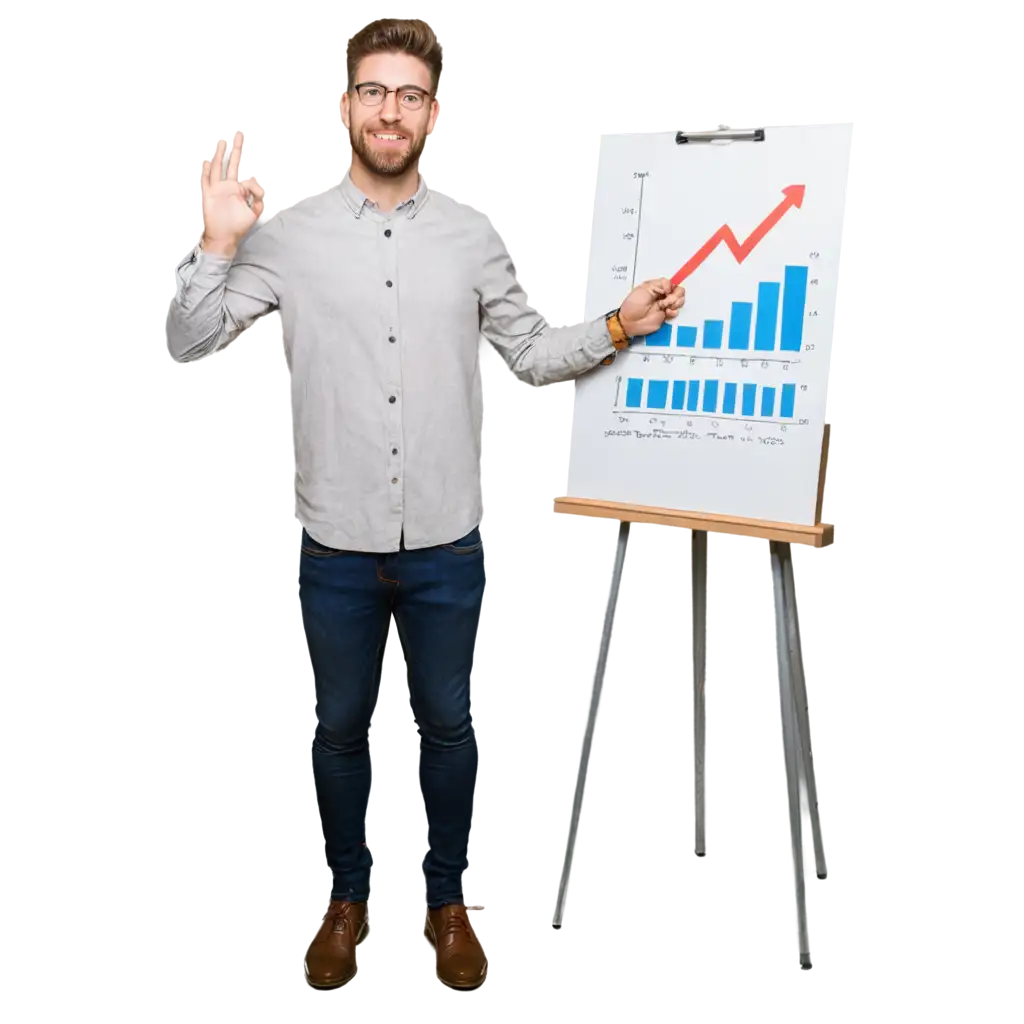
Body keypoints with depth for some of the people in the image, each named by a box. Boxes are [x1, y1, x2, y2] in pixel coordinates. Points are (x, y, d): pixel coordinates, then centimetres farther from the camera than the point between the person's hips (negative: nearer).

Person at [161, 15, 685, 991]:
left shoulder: (472, 237, 1)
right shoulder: (289, 231, -4)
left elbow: (535, 354, 9)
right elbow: (187, 345, -6)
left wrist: (619, 326, -5)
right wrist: (216, 246, -19)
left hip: (446, 544, 1)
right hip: (335, 544, -1)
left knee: (447, 724, 15)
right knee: (339, 726, 16)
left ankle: (447, 896, 36)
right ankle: (346, 893, 38)